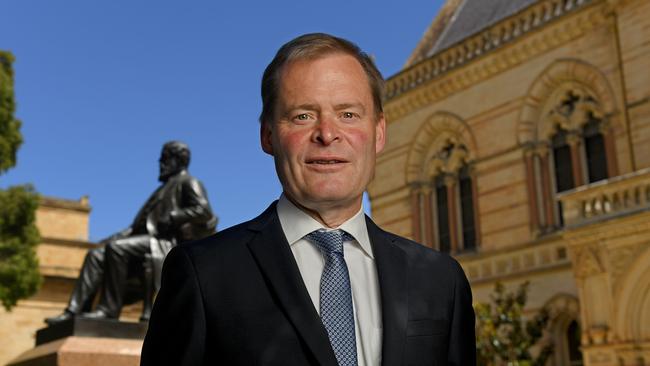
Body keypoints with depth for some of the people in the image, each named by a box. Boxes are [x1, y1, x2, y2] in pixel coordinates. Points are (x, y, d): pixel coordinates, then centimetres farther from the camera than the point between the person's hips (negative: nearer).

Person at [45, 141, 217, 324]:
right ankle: (74, 310, -17)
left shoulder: (189, 183, 6)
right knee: (96, 255, -6)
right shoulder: (165, 187, 33)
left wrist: (172, 218, -18)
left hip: (167, 241, -9)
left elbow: (203, 211, -11)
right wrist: (127, 232, 11)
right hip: (150, 238, 9)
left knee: (116, 247, -30)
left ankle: (109, 309, -29)